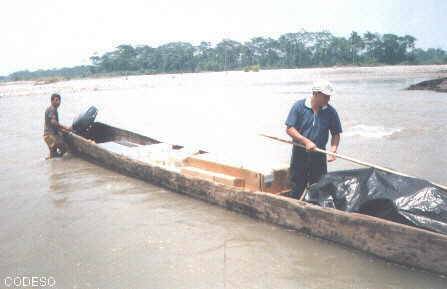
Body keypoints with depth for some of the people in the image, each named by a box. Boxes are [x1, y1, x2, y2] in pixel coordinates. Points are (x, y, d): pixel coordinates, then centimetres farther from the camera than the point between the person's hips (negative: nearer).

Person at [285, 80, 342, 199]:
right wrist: (306, 141, -20)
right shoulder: (299, 106, -7)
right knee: (297, 189, 8)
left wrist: (333, 149, -12)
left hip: (319, 155, 2)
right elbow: (289, 129, -10)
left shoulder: (331, 111, -1)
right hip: (300, 154, -2)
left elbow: (336, 134, 6)